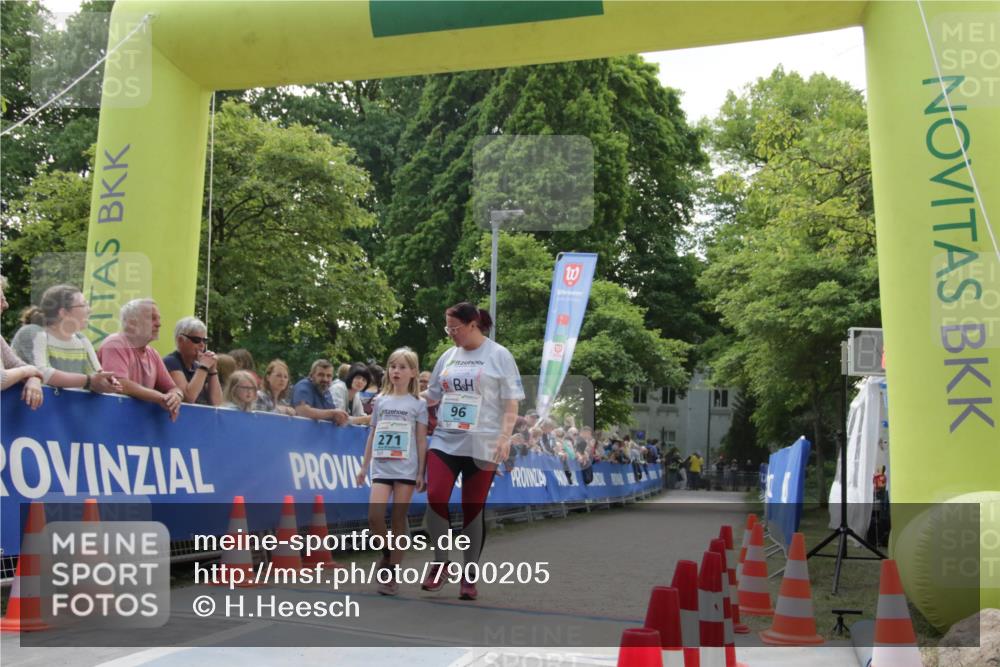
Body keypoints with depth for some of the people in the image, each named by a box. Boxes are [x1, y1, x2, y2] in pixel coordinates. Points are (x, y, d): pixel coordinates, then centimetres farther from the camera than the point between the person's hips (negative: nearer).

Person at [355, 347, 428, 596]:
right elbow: (372, 435, 15)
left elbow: (421, 441, 2)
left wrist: (421, 473, -3)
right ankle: (387, 553, 15)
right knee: (374, 515, -13)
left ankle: (393, 575, 9)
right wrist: (364, 466, 12)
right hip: (381, 467, 2)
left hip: (406, 469, -2)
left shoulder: (418, 403, 3)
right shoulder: (380, 401, 11)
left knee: (398, 520, 0)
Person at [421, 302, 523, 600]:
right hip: (445, 441, 3)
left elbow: (510, 403, -2)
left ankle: (469, 575, 15)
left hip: (481, 445, -3)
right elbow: (432, 397, 24)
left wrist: (505, 436, -13)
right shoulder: (448, 357, 14)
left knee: (473, 508, 2)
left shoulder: (499, 356, 1)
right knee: (436, 497, -14)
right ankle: (440, 562, 5)